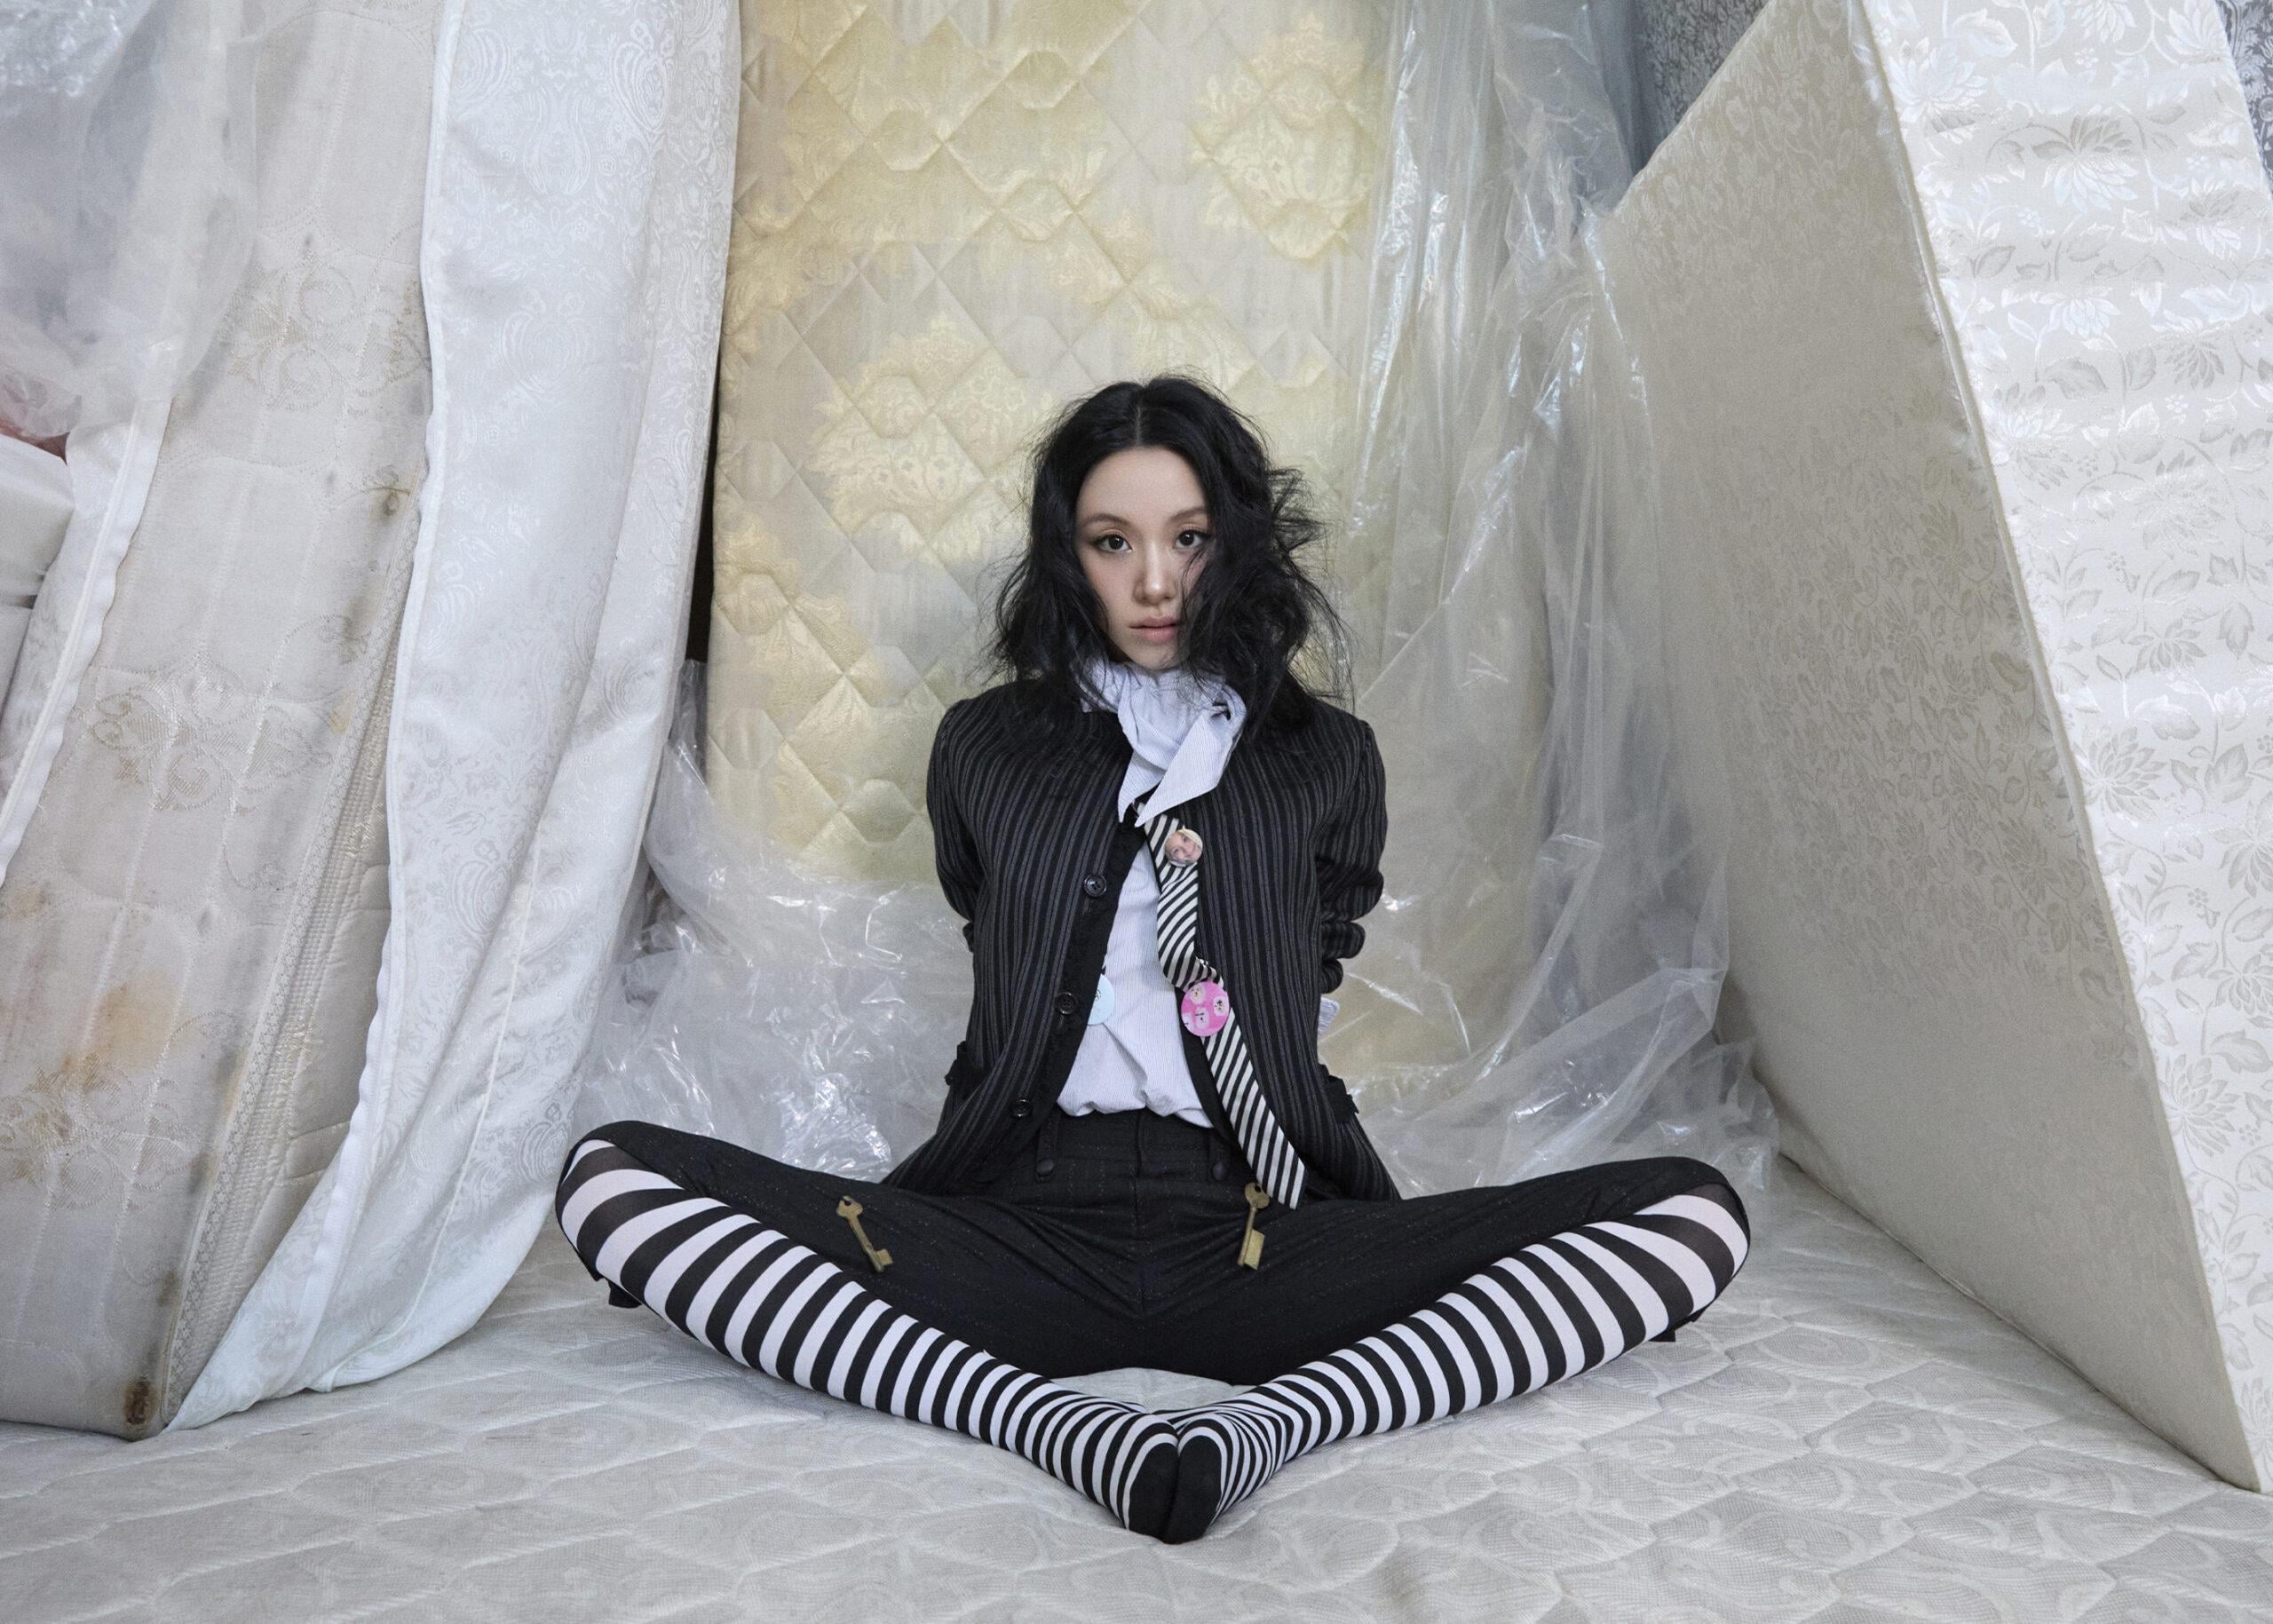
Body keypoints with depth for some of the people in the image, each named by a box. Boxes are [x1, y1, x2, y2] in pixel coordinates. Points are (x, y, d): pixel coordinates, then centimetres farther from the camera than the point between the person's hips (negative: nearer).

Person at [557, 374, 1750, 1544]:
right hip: (1023, 1221, 1)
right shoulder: (982, 746, 13)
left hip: (1253, 1237, 1)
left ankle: (1273, 1421, -32)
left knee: (1694, 1210, -19)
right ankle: (1059, 1425, -33)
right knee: (614, 1173, -22)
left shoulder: (1327, 759, 12)